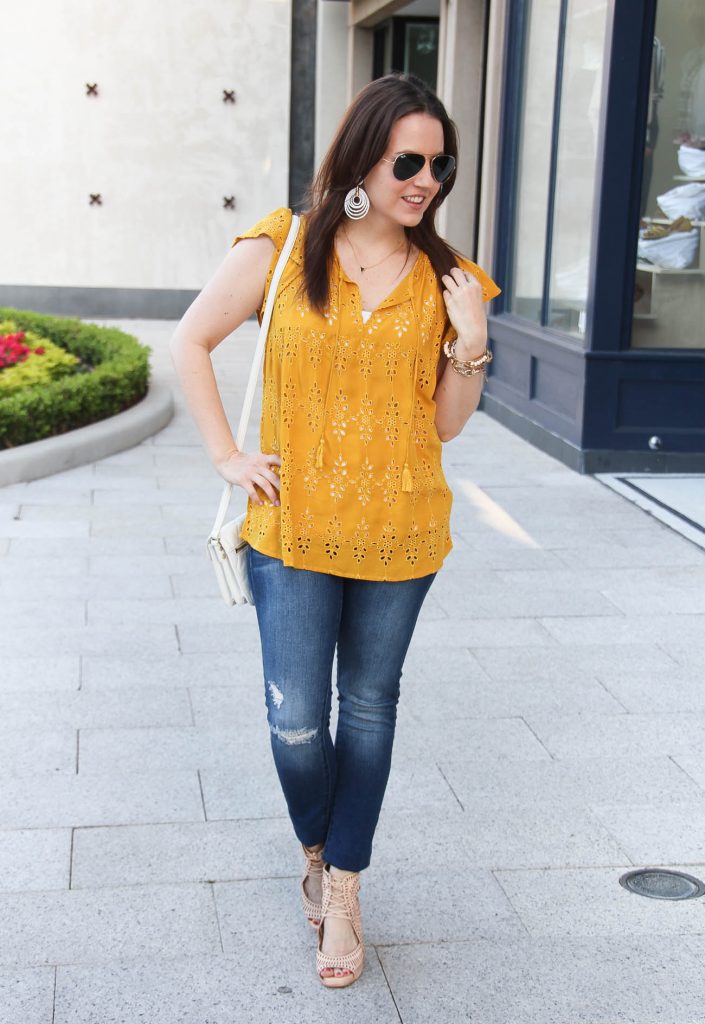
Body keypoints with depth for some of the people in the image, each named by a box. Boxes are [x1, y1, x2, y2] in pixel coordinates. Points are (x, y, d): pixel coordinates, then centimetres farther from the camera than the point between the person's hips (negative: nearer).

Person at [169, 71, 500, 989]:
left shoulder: (443, 277, 1)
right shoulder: (281, 250, -5)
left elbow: (446, 425, 3)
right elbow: (191, 342, 3)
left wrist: (471, 342, -12)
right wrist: (227, 456, -2)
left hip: (397, 532, 2)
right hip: (293, 527, -1)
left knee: (369, 707, 12)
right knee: (296, 721, 0)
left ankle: (344, 891, 29)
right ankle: (317, 850, 32)